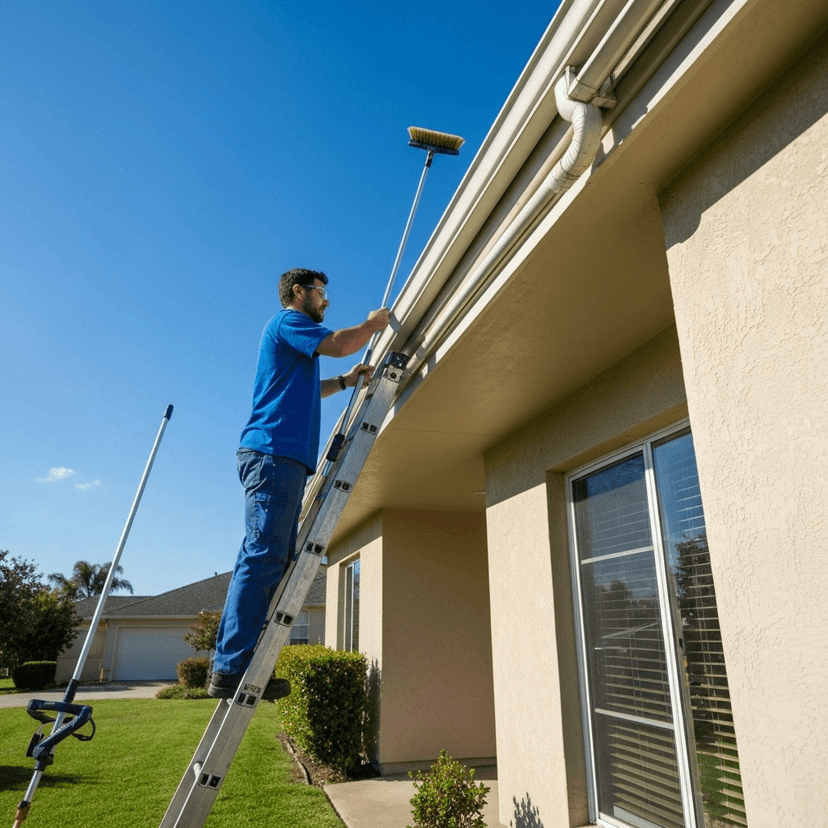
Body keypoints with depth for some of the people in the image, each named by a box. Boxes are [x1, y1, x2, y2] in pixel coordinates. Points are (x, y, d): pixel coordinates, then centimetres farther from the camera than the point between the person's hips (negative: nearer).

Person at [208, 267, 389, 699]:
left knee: (274, 561, 4)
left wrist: (345, 381, 29)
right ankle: (231, 668, -16)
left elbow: (303, 391, 41)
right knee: (263, 555, -16)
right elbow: (339, 344, -12)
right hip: (273, 452, -10)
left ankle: (237, 668, 4)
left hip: (284, 459, 10)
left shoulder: (294, 334, 31)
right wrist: (374, 323, 6)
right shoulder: (288, 321, 2)